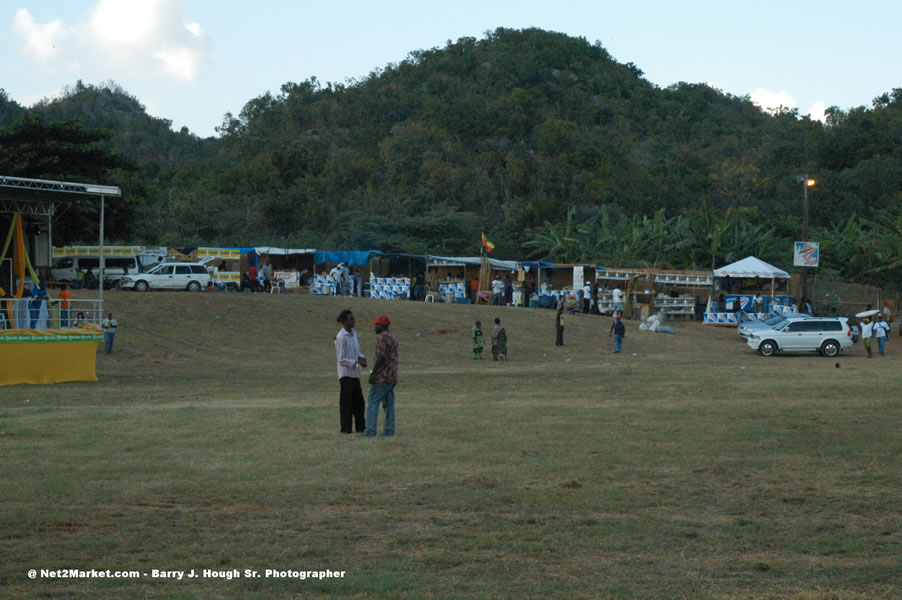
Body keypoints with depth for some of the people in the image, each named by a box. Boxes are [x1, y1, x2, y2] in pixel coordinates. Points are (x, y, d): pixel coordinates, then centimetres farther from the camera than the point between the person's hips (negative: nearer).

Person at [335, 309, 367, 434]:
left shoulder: (354, 333, 10)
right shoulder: (341, 337, -16)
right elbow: (341, 359, -16)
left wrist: (362, 358, -2)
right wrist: (357, 362, -20)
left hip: (355, 373, 8)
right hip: (346, 374, -8)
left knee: (359, 401, 12)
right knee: (346, 401, -2)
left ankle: (360, 427, 20)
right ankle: (346, 428, 4)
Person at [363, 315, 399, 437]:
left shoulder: (381, 337, -12)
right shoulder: (393, 338, 17)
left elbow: (381, 357, -22)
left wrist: (373, 373, -17)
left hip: (382, 376, -9)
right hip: (392, 376, 9)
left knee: (373, 402, -7)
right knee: (389, 403, 9)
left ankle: (370, 430, -11)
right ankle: (389, 429, 6)